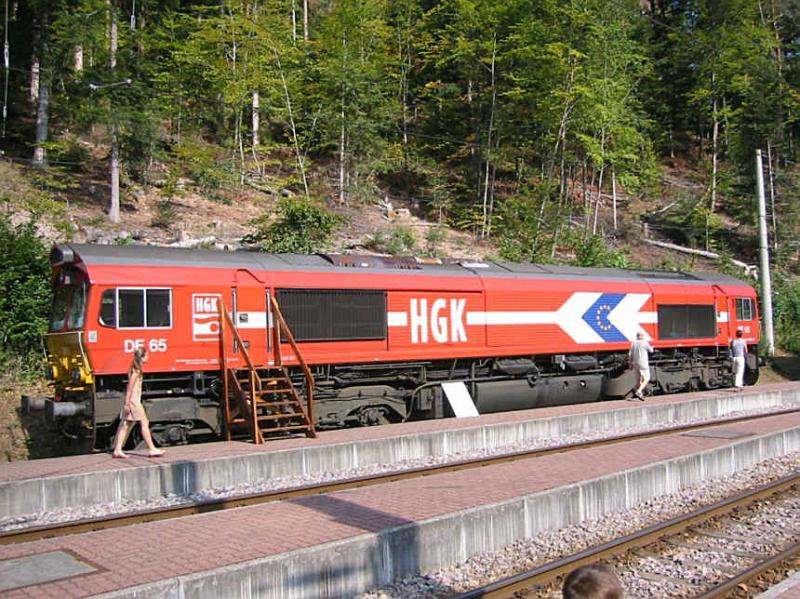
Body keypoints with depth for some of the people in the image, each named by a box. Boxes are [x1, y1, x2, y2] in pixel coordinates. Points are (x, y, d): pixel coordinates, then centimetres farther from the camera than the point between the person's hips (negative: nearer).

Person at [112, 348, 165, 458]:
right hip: (133, 400, -9)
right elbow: (130, 387, -17)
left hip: (132, 401, 9)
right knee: (144, 423, -5)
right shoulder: (136, 371, -13)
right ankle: (152, 449, -2)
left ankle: (117, 450, 8)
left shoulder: (135, 369, 14)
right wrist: (127, 403, -19)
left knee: (126, 425, 8)